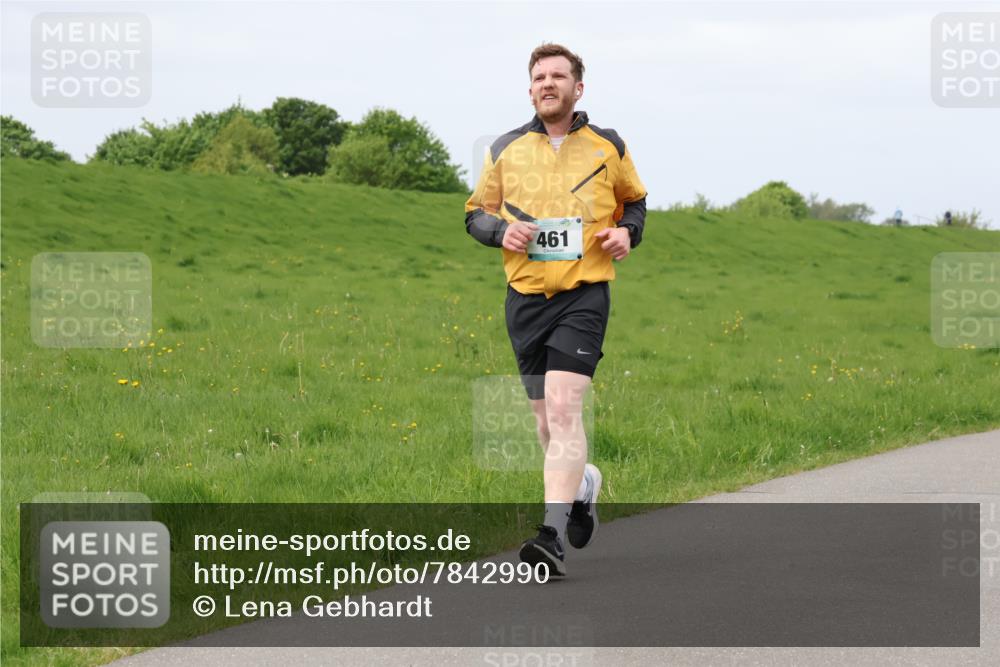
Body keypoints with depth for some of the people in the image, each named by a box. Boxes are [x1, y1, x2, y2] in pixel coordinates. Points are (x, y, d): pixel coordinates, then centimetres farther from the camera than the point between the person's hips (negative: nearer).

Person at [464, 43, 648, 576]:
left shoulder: (608, 148, 6)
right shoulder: (505, 151, 8)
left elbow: (634, 200, 22)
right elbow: (476, 212, 15)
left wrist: (627, 231, 1)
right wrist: (500, 230, -7)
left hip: (584, 295, -3)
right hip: (525, 296, 3)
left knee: (563, 410, -18)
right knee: (546, 421, 8)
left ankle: (554, 534, -23)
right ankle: (583, 483, 40)